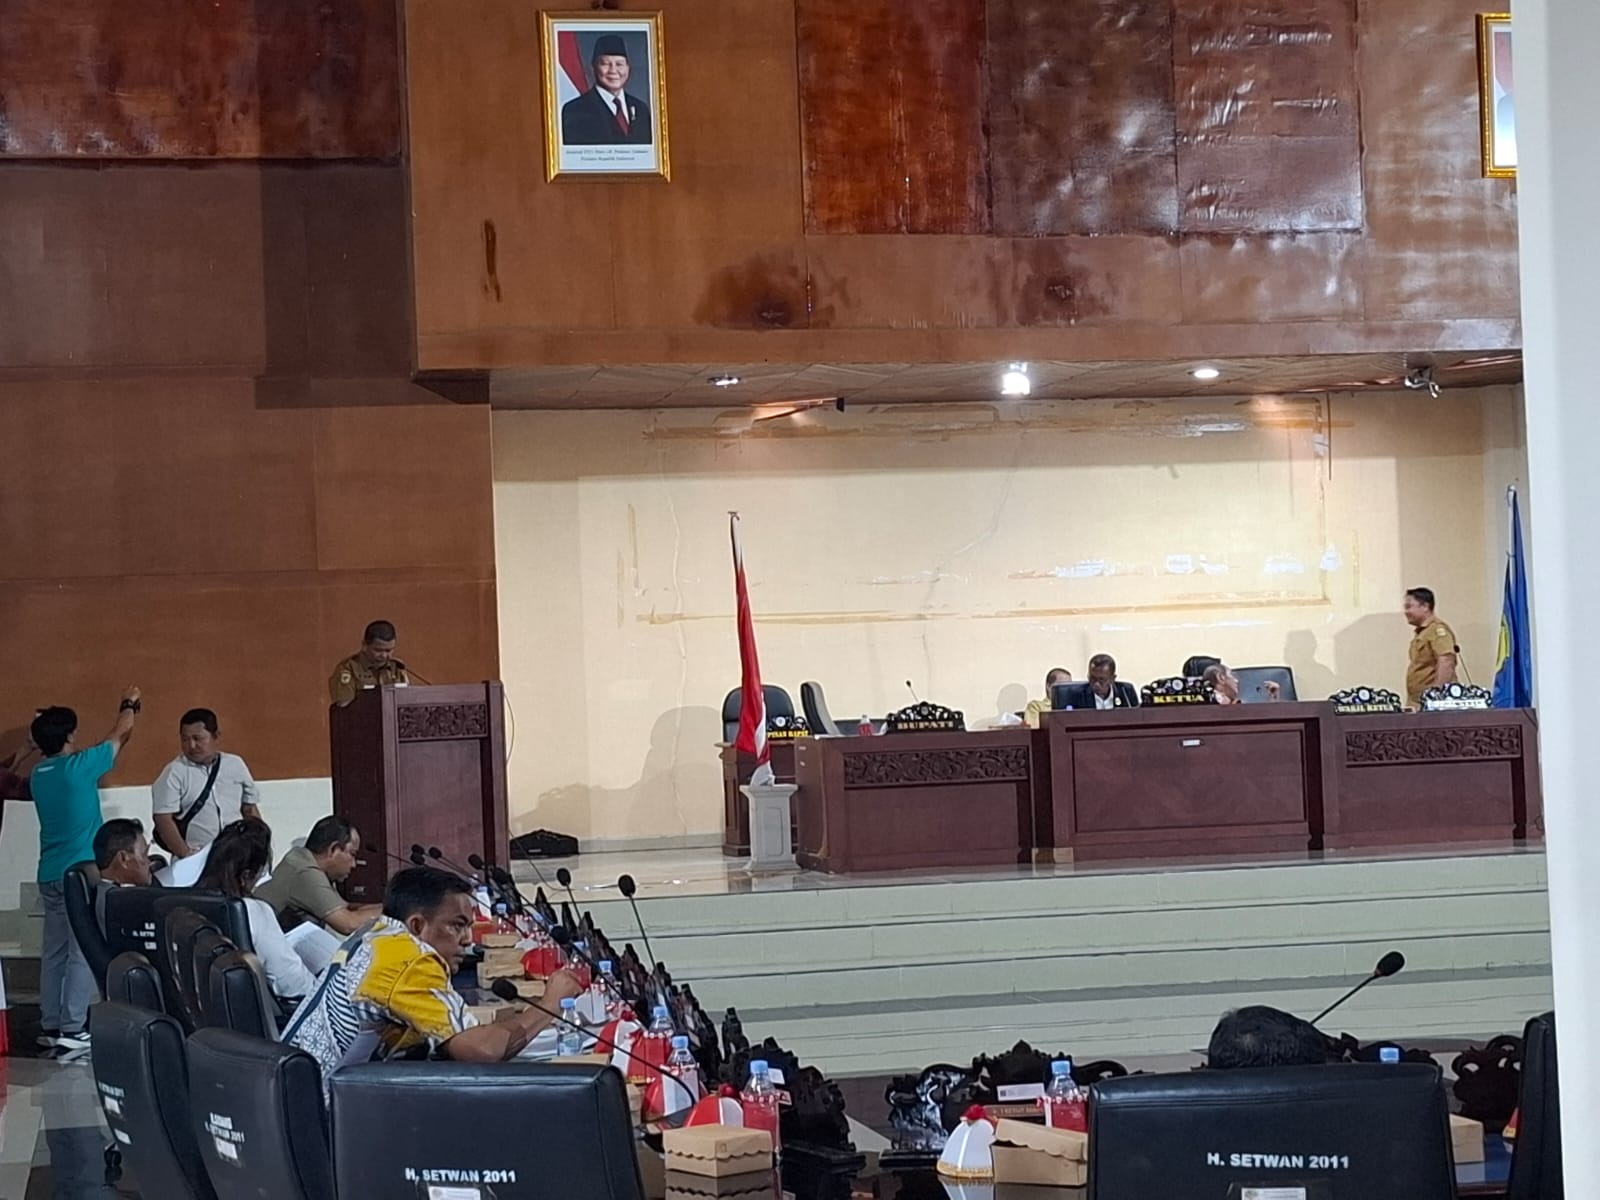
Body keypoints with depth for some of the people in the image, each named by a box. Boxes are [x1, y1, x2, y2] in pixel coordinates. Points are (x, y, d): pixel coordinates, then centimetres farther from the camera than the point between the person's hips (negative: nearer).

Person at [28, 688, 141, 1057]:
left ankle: (51, 1027, 11)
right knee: (83, 953, -7)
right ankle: (72, 1031, -11)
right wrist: (129, 706, 24)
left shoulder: (39, 776, 9)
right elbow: (119, 736, 4)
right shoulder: (79, 768, -11)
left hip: (51, 875, 8)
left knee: (54, 952, 10)